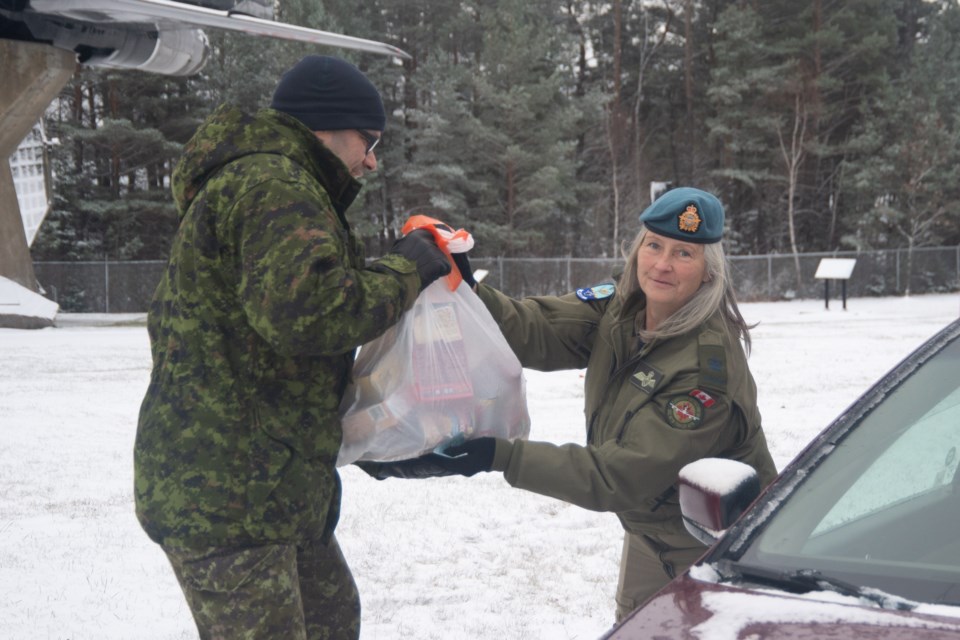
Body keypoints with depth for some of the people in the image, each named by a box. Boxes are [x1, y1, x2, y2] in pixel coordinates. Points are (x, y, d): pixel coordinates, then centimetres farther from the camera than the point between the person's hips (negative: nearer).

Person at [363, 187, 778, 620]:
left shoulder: (709, 363, -31)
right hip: (649, 529, 7)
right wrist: (466, 290, -37)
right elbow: (536, 330, -20)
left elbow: (618, 475, -33)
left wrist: (498, 457, -37)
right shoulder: (619, 308, -9)